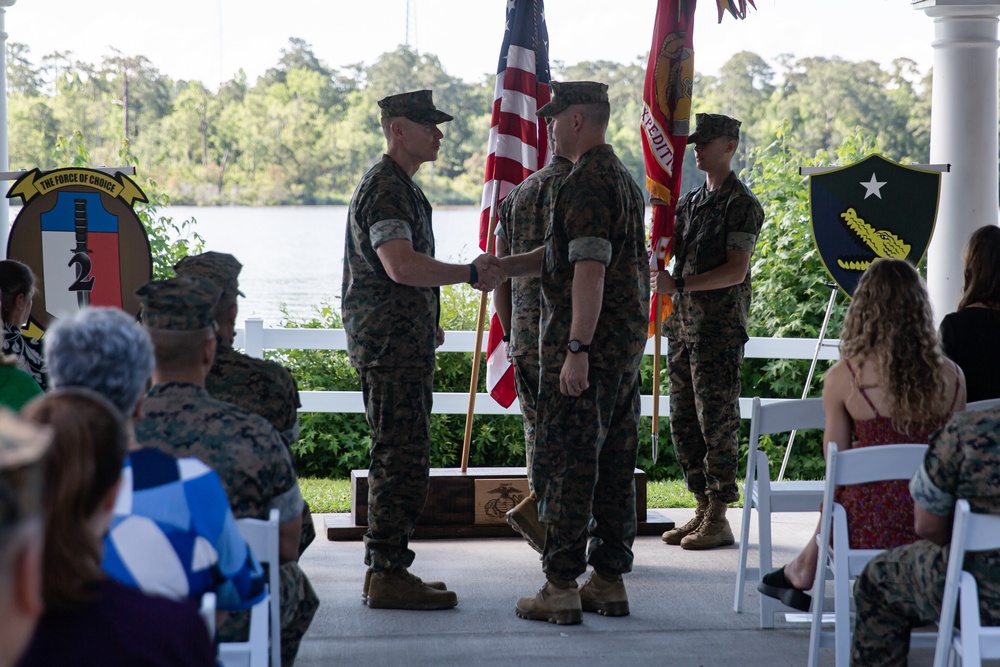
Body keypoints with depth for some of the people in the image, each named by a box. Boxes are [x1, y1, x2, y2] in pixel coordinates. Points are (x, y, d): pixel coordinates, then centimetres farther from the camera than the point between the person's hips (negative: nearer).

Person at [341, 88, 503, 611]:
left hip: (403, 343, 11)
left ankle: (384, 569, 18)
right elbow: (401, 266, -28)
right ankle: (387, 574, -7)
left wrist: (426, 322, 32)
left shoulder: (400, 186, 20)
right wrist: (469, 274, -28)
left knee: (400, 458, 13)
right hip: (390, 346, -11)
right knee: (402, 459, -10)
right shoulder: (385, 188, -14)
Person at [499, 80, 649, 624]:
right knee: (614, 464, 10)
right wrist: (499, 267, 19)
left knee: (565, 462, -6)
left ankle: (561, 588, -4)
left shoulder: (587, 182, -15)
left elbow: (590, 268, -23)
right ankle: (609, 580, 15)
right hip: (627, 340, 10)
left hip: (587, 343, -10)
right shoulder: (623, 179, 18)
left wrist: (577, 349, -24)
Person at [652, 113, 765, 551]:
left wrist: (680, 285, -20)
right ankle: (702, 509, 18)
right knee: (684, 421, 9)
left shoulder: (741, 204, -7)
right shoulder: (690, 202, 18)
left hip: (719, 329, -8)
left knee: (717, 420, -5)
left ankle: (718, 519, -1)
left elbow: (736, 272, -15)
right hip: (683, 324, 8)